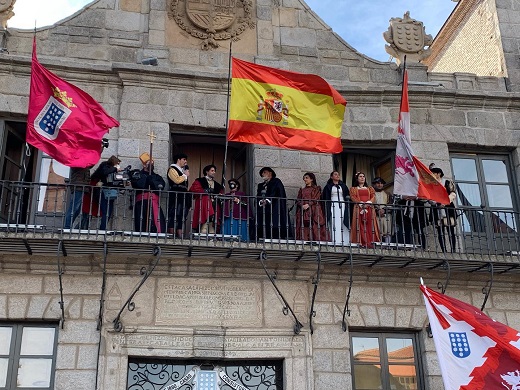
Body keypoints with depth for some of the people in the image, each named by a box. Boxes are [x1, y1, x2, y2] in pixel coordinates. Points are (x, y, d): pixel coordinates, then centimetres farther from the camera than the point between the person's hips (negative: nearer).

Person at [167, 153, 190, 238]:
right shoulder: (172, 169, -1)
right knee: (174, 216, -12)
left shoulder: (182, 170, 27)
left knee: (182, 218, 4)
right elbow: (177, 180, -18)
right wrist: (185, 175, -4)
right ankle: (171, 234, -13)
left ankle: (180, 236, 3)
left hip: (183, 197, 9)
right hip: (175, 197, -9)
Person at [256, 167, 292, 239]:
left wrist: (267, 201, -12)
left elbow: (279, 195, -5)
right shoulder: (261, 185, 27)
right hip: (262, 211, 5)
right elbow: (258, 197, 17)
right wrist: (261, 201, -5)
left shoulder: (276, 182, 9)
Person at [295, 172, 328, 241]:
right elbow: (298, 200, 12)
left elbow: (316, 199, -2)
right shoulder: (302, 190, 23)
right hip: (303, 212, 3)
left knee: (315, 229, -13)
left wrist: (308, 205, -17)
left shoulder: (317, 188, 12)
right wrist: (302, 205, -10)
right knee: (304, 230, -8)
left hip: (313, 211, -3)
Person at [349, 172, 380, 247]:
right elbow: (353, 197, 2)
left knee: (370, 225, -11)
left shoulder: (370, 188, 25)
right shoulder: (353, 189, 19)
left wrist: (368, 203, -12)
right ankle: (363, 242, -21)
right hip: (359, 208, -2)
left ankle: (371, 242, -17)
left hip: (369, 208, 2)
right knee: (361, 225, -14)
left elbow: (373, 197, 9)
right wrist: (361, 203, -16)